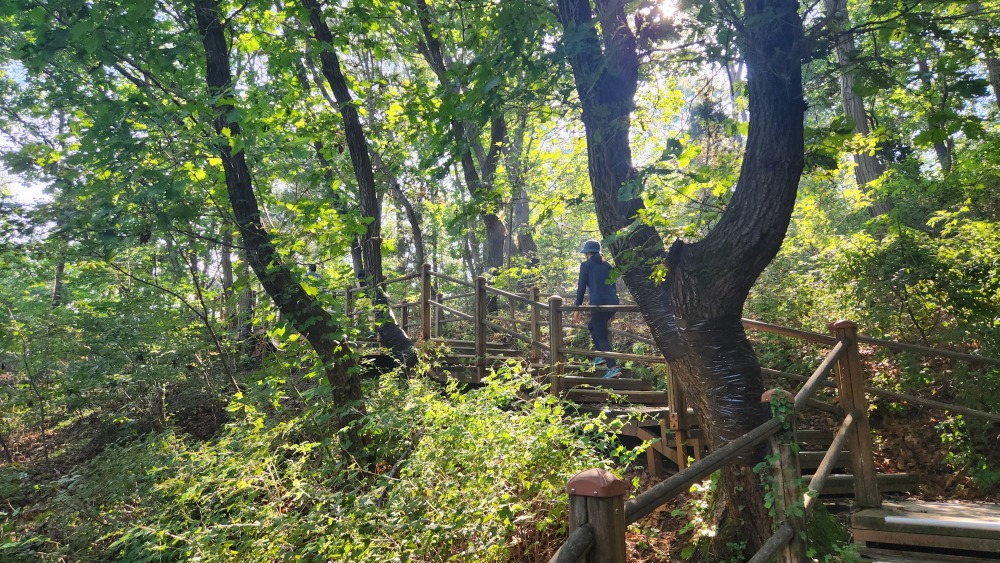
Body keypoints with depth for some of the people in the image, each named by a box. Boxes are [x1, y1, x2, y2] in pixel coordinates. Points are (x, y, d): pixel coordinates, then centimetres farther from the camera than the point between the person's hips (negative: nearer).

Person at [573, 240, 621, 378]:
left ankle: (613, 368, -13)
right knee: (592, 326, 28)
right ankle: (600, 356, 24)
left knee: (602, 337, 0)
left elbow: (581, 287, -1)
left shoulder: (586, 265, 3)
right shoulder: (607, 265, 19)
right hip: (613, 303, 6)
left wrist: (577, 308, 3)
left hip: (599, 304, -6)